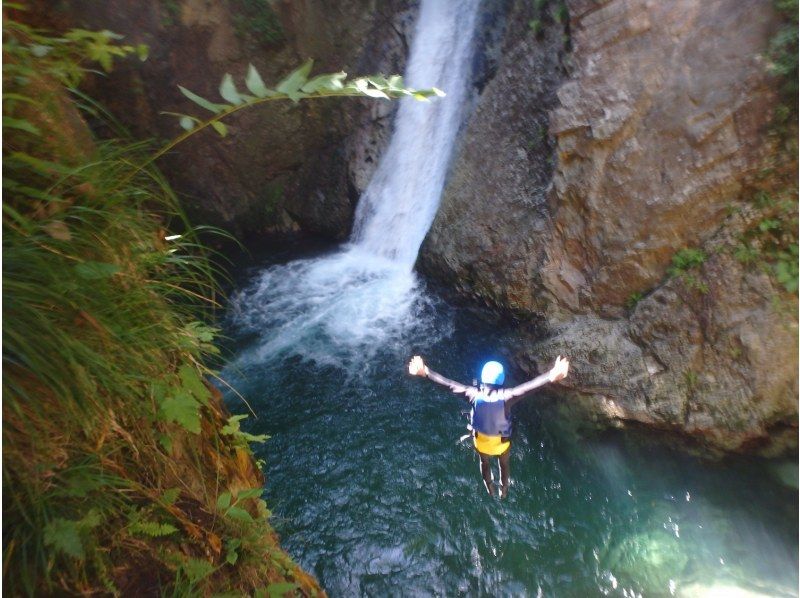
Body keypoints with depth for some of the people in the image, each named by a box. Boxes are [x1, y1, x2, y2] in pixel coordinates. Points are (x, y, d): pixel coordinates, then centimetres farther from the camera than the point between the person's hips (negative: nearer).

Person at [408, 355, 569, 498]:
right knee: (504, 464, 33)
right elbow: (529, 386, -49)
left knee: (485, 463, 34)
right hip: (501, 441, -1)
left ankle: (490, 489, 60)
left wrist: (425, 372, -33)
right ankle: (504, 490, 57)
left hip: (481, 439, 2)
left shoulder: (474, 395, -33)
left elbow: (448, 383, -34)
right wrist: (552, 376, -58)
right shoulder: (505, 397, -37)